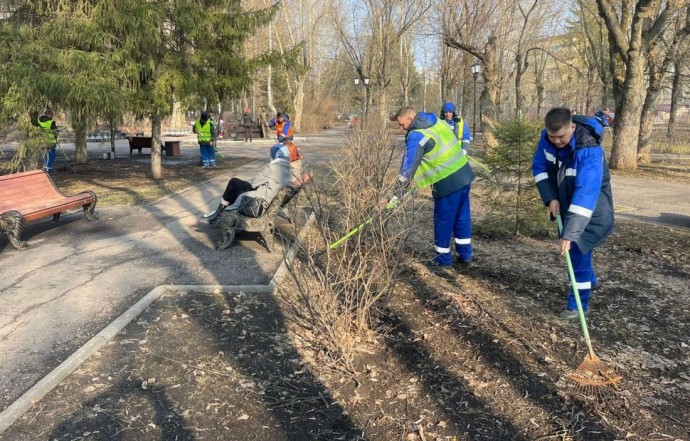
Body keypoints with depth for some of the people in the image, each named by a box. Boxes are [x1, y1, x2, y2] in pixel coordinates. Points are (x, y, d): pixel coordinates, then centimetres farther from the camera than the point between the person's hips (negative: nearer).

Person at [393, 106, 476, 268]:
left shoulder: (416, 136, -16)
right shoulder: (438, 121, 9)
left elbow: (409, 167, -20)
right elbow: (455, 141, 21)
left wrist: (399, 192, -19)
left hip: (447, 182, -8)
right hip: (464, 174, 8)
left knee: (443, 221, 6)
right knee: (462, 217, 17)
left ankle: (444, 258, 17)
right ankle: (465, 253, 26)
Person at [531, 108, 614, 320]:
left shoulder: (590, 150, -37)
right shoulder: (547, 138, -19)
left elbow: (586, 194, -43)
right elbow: (539, 167, -4)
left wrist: (570, 233, -47)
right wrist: (551, 198, -17)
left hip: (588, 205, -6)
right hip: (564, 199, 6)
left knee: (577, 247, -10)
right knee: (575, 246, 19)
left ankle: (579, 303, 3)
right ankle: (589, 280, 45)